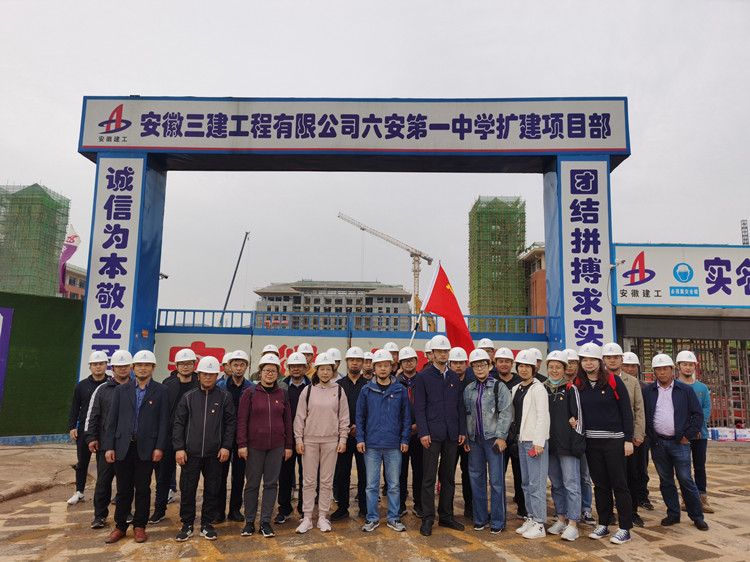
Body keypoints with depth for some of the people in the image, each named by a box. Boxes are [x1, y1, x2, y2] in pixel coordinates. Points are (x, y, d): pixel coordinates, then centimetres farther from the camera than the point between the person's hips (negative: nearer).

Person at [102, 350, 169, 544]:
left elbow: (163, 422, -2)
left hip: (146, 448, -2)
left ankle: (139, 526, 21)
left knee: (143, 489, 7)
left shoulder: (161, 391, 1)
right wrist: (109, 446, 0)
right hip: (123, 447, 2)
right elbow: (112, 420, 7)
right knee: (123, 489, 10)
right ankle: (120, 526, 24)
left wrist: (159, 447, -9)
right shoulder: (121, 390, 8)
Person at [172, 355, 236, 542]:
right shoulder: (188, 397, 5)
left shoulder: (224, 397, 2)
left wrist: (226, 446, -5)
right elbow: (179, 423, 5)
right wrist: (179, 448, -3)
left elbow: (230, 423, 2)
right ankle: (187, 525, 23)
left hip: (214, 454, 0)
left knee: (212, 490, 8)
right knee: (187, 490, 6)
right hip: (190, 453, 1)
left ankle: (207, 525, 23)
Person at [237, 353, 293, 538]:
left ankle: (266, 522, 17)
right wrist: (242, 444, -8)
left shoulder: (282, 394, 4)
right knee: (252, 484, 7)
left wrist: (288, 445, 7)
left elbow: (287, 421, 8)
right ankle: (249, 522, 20)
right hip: (254, 446, -2)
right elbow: (242, 420, -2)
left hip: (276, 446, 2)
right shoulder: (250, 393, -2)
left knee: (271, 483, 7)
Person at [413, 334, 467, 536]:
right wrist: (423, 432, -13)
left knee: (449, 478, 12)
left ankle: (446, 516, 24)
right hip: (432, 434, -4)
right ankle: (427, 519, 10)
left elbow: (460, 406, 13)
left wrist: (462, 431, 5)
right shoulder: (424, 376, -2)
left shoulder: (454, 377, 12)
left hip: (452, 435, 5)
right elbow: (419, 407, -5)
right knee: (429, 478, 0)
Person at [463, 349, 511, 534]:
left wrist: (501, 436, -14)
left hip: (493, 439, -4)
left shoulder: (499, 387, -2)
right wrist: (465, 439, 7)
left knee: (496, 480, -1)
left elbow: (505, 413, -7)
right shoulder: (468, 389, 11)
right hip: (474, 440, 4)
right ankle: (480, 519, 22)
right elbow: (465, 414, 12)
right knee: (476, 478, 10)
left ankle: (497, 521, 11)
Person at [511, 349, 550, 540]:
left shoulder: (538, 389, -9)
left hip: (535, 441, -8)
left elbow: (543, 417, -14)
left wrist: (539, 442, -18)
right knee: (526, 483, 13)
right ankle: (530, 518, 23)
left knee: (536, 483, -5)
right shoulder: (515, 389, 14)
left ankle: (539, 524, 3)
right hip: (522, 440, 8)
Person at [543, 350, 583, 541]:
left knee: (571, 483, -2)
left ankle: (573, 524, 5)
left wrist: (577, 441, -11)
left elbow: (578, 416, -4)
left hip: (567, 443, -5)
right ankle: (561, 518, 25)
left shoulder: (571, 389, -3)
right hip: (549, 443, 5)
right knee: (556, 484, 13)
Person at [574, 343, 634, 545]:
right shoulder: (578, 384, 4)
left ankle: (625, 528, 11)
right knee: (600, 485, 12)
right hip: (591, 441, 4)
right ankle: (603, 524, 22)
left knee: (619, 484, 2)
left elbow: (626, 411, -5)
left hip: (614, 440, -4)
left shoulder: (613, 381, -6)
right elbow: (576, 412, 10)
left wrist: (628, 439, -9)